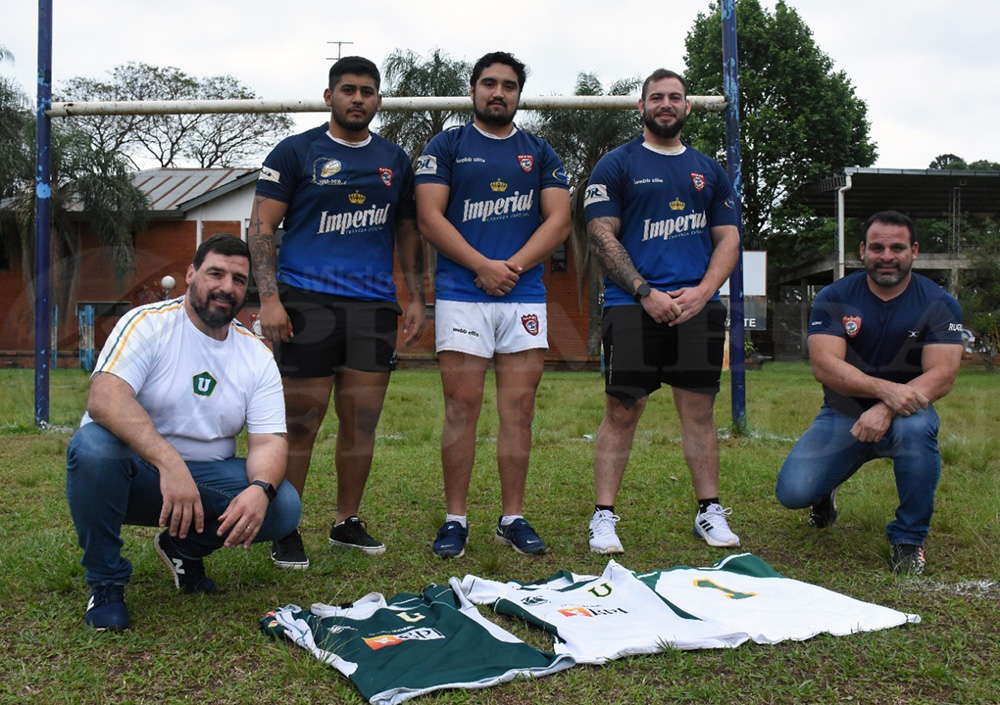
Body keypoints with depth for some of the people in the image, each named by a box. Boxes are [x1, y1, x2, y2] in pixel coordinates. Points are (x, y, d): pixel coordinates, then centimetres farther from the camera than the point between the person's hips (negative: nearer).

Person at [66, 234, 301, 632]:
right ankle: (106, 583, -11)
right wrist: (169, 463, -41)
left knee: (283, 506, -21)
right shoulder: (149, 323, -11)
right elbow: (104, 397, -28)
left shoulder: (257, 356, 1)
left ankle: (184, 547, 10)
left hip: (207, 476, 3)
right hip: (137, 471, -3)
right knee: (93, 446, -36)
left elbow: (268, 441, -6)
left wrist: (260, 489, -30)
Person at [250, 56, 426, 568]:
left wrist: (416, 299, 11)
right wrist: (269, 298, -11)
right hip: (307, 302, -3)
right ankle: (286, 531, 10)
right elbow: (262, 226, 0)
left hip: (374, 305, 4)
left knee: (362, 420, 6)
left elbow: (408, 233, 21)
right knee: (301, 421, -3)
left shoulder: (395, 161, 16)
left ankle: (347, 523, 20)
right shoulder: (296, 152, 5)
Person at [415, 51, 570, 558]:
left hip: (525, 295, 3)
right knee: (462, 406, -3)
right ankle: (455, 519, 5)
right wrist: (484, 266, -11)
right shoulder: (446, 147, 10)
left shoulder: (539, 153, 17)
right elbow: (429, 216, -1)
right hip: (461, 293, -2)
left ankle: (513, 517, 11)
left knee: (519, 407, 2)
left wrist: (513, 266, -9)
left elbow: (558, 219, 6)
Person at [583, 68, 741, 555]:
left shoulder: (708, 171, 18)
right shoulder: (616, 165, 6)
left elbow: (728, 238, 13)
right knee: (622, 411, -3)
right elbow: (602, 236, -3)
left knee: (699, 409, 6)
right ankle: (603, 516, 3)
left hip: (698, 307, 3)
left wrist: (701, 292, -5)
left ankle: (709, 512, 16)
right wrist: (646, 293, -13)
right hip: (632, 306, -3)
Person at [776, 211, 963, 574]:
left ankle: (908, 540, -15)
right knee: (792, 492, -20)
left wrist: (887, 409, -32)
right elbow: (824, 366, -17)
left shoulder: (939, 304, -4)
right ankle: (826, 493, 22)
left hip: (905, 412, 0)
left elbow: (942, 376, -15)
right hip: (843, 414, 0)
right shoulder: (834, 298, -5)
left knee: (916, 429, -38)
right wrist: (885, 389, -34)